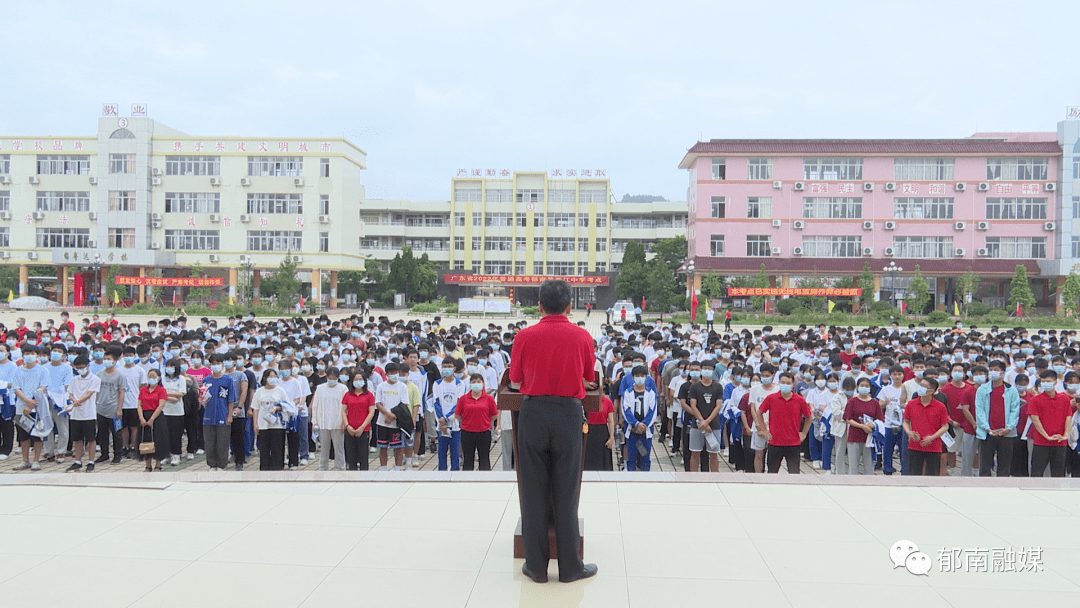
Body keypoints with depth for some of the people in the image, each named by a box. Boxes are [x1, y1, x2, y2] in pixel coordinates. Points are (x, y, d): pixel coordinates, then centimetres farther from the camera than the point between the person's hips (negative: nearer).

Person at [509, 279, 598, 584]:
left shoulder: (525, 336, -2)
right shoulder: (582, 336, 0)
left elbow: (515, 381, 6)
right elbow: (589, 381, 11)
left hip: (532, 413, 0)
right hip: (569, 413, 0)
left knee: (533, 492, 7)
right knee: (566, 493, 7)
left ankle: (536, 565, 13)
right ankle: (570, 566, 13)